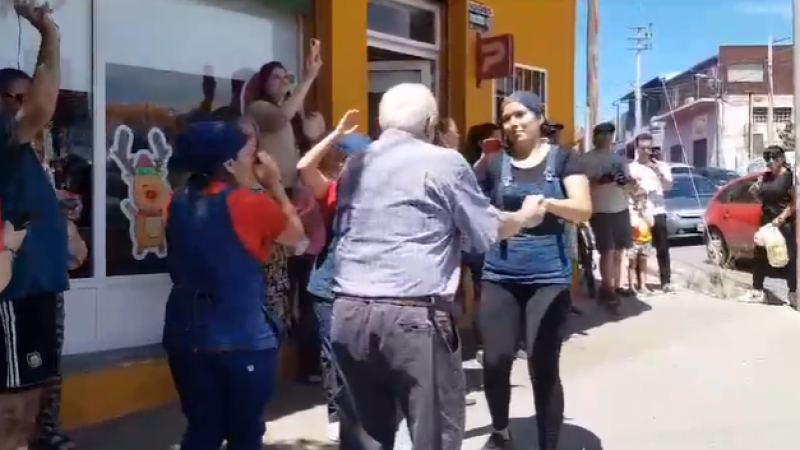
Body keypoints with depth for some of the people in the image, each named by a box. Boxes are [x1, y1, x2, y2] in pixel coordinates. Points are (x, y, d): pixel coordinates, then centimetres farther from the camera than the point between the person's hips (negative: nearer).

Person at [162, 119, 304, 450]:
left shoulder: (179, 202, 4)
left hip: (187, 336, 6)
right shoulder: (248, 203, -15)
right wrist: (274, 184, 6)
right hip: (241, 339, -6)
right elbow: (295, 233, 1)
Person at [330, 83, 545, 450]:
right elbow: (491, 230, 5)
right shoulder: (444, 162, -1)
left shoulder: (354, 165, 16)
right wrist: (527, 213, 24)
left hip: (349, 310, 6)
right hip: (414, 314, -6)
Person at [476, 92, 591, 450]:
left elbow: (583, 210, -9)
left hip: (548, 276, -2)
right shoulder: (495, 165, 9)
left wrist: (547, 203, -26)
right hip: (500, 275, 2)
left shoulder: (562, 159, 4)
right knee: (496, 360, -6)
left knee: (543, 368, -4)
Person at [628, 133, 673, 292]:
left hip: (657, 211, 1)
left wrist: (659, 173, -16)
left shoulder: (661, 165, 10)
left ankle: (666, 281, 5)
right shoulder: (631, 167, 6)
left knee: (662, 248, 0)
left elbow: (668, 186, -2)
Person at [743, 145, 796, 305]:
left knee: (789, 258, -6)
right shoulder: (765, 177, 11)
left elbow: (794, 202, -12)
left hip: (785, 223, -7)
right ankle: (758, 291, 17)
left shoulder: (789, 176, -8)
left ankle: (793, 294, -2)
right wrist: (755, 191, -1)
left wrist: (781, 218, -21)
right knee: (760, 256, 9)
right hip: (767, 221, 7)